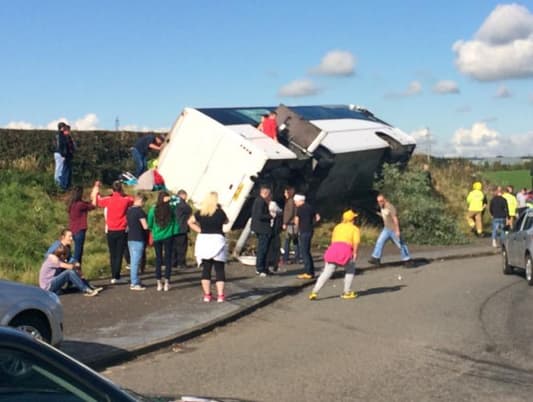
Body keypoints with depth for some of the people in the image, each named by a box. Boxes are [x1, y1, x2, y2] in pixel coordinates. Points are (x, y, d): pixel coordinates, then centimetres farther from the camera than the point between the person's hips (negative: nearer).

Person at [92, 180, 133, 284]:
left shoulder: (108, 200, -4)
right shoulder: (126, 200, -6)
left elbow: (94, 200, 12)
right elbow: (132, 200, 17)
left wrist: (96, 186, 23)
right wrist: (123, 193, 13)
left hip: (110, 232, 2)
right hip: (122, 231, -2)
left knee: (112, 255, 10)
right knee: (119, 254, 0)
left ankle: (114, 276, 11)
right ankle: (116, 276, -5)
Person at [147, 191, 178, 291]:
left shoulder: (153, 209, -6)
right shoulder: (171, 209, -8)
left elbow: (150, 224, 0)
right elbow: (175, 222, -4)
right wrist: (174, 232, 7)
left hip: (157, 237, 1)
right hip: (168, 237, -1)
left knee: (158, 258, 9)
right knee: (168, 258, 6)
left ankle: (159, 283, 9)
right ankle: (167, 282, 3)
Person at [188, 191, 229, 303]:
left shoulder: (200, 213, 0)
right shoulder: (220, 212, -8)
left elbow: (190, 222, 10)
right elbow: (226, 221, 10)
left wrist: (200, 230, 8)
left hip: (203, 240, 3)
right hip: (217, 240, -3)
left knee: (206, 269, 9)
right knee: (219, 269, 3)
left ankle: (207, 294, 11)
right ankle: (220, 295, 1)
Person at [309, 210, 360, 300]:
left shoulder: (337, 227, 29)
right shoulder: (355, 228, 14)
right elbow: (356, 241, -3)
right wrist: (355, 253, 0)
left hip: (333, 249, 4)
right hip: (345, 250, -4)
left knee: (326, 272, 4)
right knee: (350, 270, 21)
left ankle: (314, 292, -7)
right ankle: (347, 292, 19)